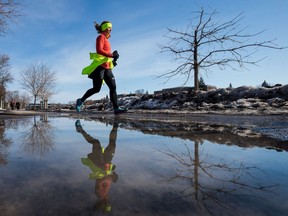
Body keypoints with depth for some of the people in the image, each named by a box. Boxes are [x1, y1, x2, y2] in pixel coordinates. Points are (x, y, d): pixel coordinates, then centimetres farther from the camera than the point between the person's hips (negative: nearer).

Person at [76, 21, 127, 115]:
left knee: (113, 87, -4)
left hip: (107, 67, 8)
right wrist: (111, 55, -19)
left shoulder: (106, 39, 25)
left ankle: (116, 108, -6)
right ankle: (81, 100, 13)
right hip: (100, 66, -8)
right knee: (96, 88, -7)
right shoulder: (101, 37, 1)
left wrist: (113, 60, 4)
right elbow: (99, 50, -14)